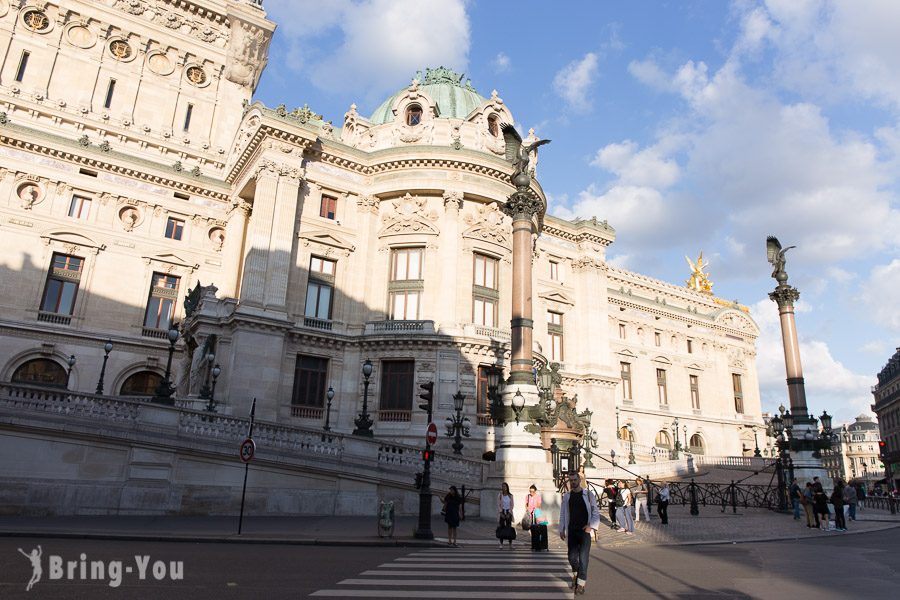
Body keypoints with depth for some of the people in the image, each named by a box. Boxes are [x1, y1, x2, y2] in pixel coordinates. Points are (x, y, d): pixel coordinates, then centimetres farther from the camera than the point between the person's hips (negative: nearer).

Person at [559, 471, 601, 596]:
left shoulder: (588, 494, -1)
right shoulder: (567, 496, 7)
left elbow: (595, 512, -1)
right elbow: (562, 514, 11)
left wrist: (591, 526, -14)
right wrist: (561, 530, 5)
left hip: (585, 530, -3)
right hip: (571, 531, 3)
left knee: (583, 557, -7)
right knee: (572, 557, 4)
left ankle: (581, 583, 1)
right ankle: (575, 576, 30)